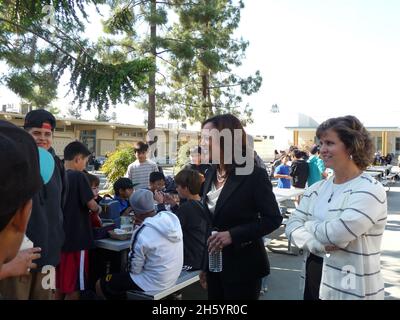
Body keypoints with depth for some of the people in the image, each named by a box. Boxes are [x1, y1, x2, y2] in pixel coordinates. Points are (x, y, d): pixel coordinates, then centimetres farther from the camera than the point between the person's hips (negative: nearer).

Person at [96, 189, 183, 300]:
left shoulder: (141, 234, -27)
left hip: (153, 283, -8)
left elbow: (134, 269, -14)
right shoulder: (172, 217, -8)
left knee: (100, 285, 7)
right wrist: (144, 224, 6)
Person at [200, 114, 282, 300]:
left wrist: (233, 234, -24)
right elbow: (208, 221, 9)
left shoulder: (254, 174, -15)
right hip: (214, 263, 6)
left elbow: (273, 219, -13)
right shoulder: (211, 174, 4)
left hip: (243, 265, -6)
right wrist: (204, 264, 12)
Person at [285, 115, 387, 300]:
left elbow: (336, 233, -25)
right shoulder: (316, 189, 4)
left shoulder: (370, 190, -15)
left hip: (351, 290, -5)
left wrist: (309, 225, -7)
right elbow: (292, 225, -2)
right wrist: (316, 244, -20)